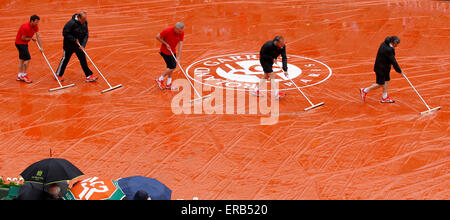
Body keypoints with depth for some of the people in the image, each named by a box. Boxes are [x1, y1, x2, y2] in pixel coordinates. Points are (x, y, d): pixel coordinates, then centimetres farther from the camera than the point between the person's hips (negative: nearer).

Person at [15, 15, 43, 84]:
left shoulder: (35, 26, -5)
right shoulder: (26, 27, -29)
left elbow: (38, 36, -6)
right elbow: (23, 38, -22)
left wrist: (41, 47, -9)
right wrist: (32, 38, -10)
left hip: (24, 43, 9)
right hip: (20, 43, -9)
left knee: (22, 59, 15)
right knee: (27, 59, -12)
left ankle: (19, 76, 25)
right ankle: (24, 75, -3)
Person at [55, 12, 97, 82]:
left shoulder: (84, 23, -6)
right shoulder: (71, 23, -25)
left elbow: (86, 34, -1)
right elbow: (65, 33, -21)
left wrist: (83, 44, -13)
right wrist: (74, 40, -23)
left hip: (79, 45, 5)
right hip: (69, 45, -5)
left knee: (83, 60, 3)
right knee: (65, 59, 6)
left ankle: (89, 76, 5)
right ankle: (58, 75, 21)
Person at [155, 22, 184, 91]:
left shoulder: (181, 32, -13)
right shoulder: (168, 31, -28)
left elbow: (180, 44, -15)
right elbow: (157, 37, -16)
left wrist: (178, 57, -20)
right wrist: (166, 44, -21)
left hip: (172, 51, 6)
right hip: (165, 52, -6)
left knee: (171, 67, 11)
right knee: (172, 67, -10)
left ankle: (168, 85, 24)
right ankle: (160, 80, 9)